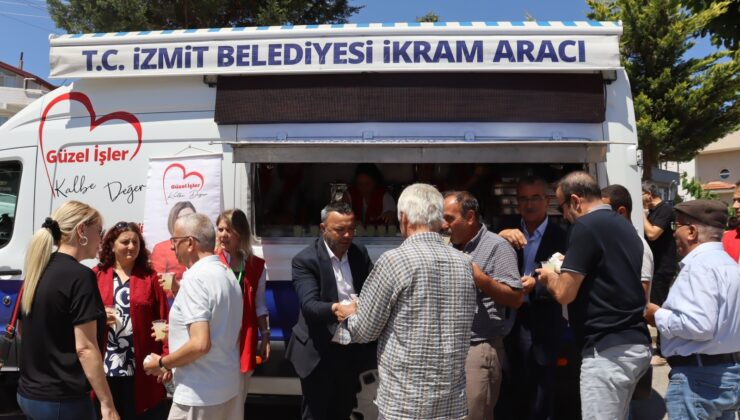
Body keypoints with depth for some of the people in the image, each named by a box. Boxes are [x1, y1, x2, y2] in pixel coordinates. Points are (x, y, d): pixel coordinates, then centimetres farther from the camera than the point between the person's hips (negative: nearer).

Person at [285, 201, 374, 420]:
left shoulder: (360, 254, 2)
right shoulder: (305, 260, -14)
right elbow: (309, 305, -25)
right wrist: (335, 308, -45)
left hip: (351, 349, 5)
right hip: (319, 353, -5)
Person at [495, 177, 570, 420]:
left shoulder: (560, 236, -6)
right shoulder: (508, 229, 6)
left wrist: (535, 285, -30)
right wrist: (500, 236, -20)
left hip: (542, 324, -3)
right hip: (508, 319, 3)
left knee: (539, 396, 10)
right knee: (506, 391, 10)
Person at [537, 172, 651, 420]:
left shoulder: (586, 226, -14)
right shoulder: (624, 226, 14)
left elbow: (564, 293, -16)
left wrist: (549, 277, 4)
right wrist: (572, 269, 23)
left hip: (608, 349, -9)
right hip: (635, 344, 9)